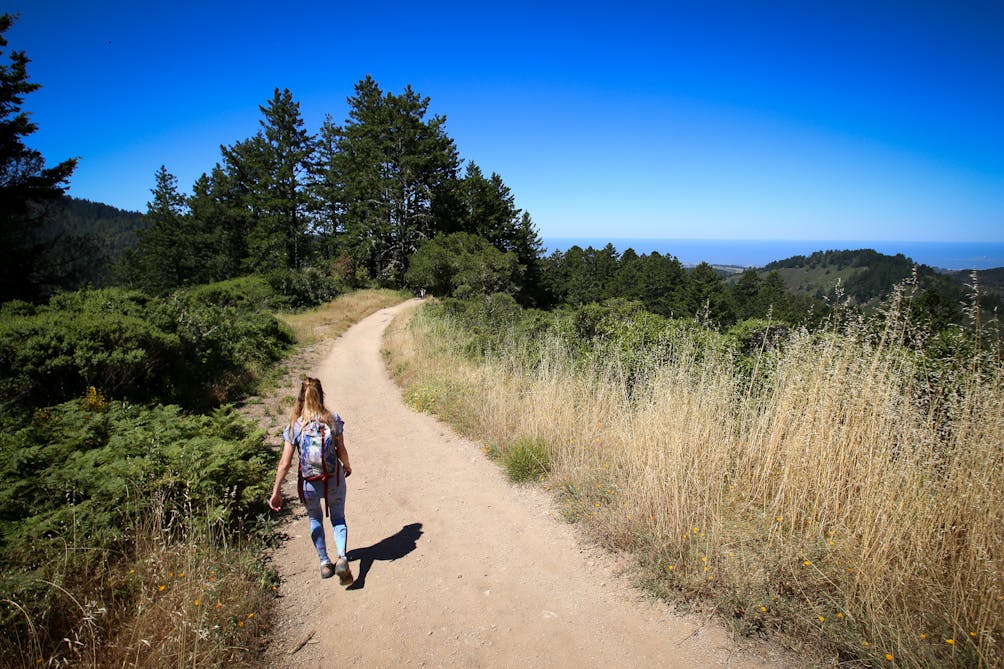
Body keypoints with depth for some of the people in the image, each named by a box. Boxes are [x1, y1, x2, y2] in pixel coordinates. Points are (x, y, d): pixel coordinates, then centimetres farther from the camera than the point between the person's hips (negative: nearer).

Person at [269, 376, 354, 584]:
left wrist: (276, 492, -1)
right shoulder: (333, 420, -10)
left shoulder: (294, 426, -10)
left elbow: (285, 464, -10)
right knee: (338, 518, 21)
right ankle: (342, 558, -1)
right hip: (334, 481, 0)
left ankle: (324, 563, 30)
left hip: (308, 484, 0)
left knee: (315, 519, 27)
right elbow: (341, 451, -4)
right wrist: (347, 467, 17)